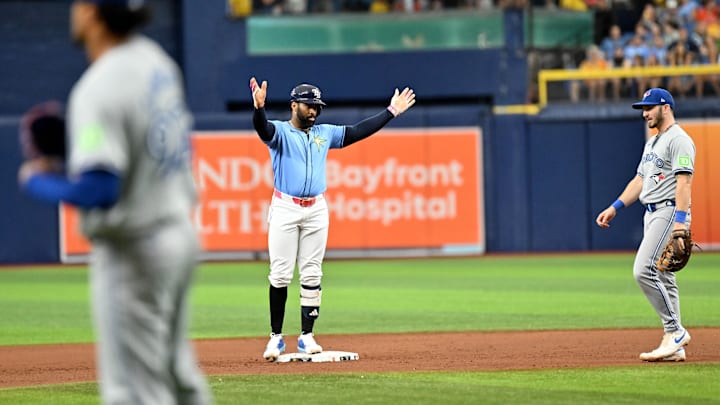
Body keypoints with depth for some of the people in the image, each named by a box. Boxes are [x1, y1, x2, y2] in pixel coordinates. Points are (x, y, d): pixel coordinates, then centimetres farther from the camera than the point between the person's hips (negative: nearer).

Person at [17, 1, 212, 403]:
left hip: (132, 249, -9)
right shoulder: (156, 60, 4)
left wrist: (37, 180, -11)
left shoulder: (99, 89, -23)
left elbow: (97, 191, -29)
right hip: (181, 232, 9)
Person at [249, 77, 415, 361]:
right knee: (280, 275, -5)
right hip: (285, 209, -4)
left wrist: (391, 112, 10)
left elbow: (358, 132, 14)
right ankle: (276, 337, 1)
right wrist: (259, 108, -46)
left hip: (316, 210, 4)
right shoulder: (280, 132, -2)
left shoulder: (325, 133, 14)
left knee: (311, 275, 3)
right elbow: (262, 128, -23)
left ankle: (306, 337, 7)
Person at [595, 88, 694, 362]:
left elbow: (684, 181, -20)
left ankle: (675, 331, -13)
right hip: (652, 215, 10)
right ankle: (674, 347, 8)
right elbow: (639, 180, 25)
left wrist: (680, 220, -29)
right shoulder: (653, 143, 22)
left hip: (670, 213, -10)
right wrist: (615, 208, 15)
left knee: (644, 270, -19)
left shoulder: (678, 140, -10)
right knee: (662, 277, 7)